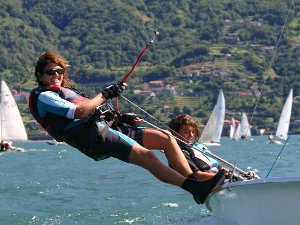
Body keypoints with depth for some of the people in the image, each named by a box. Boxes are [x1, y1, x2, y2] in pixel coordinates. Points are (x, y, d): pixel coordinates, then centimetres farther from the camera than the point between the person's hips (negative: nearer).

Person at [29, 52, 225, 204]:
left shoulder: (66, 91, 31)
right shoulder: (43, 96, 2)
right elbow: (77, 112, -13)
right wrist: (105, 95, -9)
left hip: (103, 127, 10)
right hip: (93, 137, -10)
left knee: (166, 139, -2)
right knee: (147, 156, -27)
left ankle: (193, 180, -10)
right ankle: (198, 190, -37)